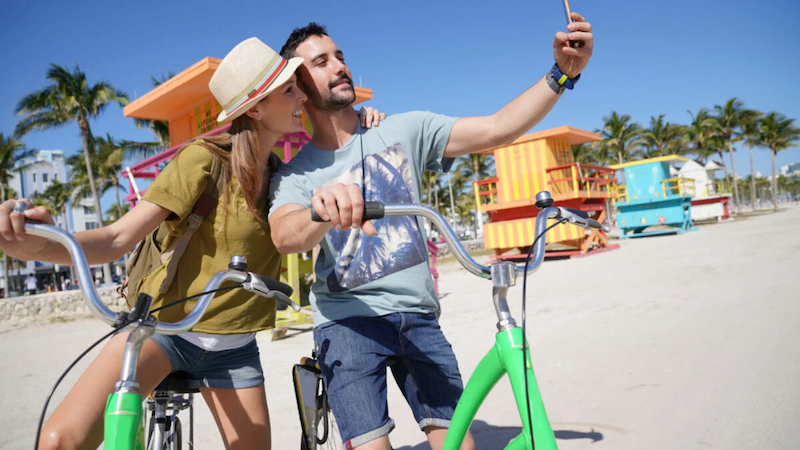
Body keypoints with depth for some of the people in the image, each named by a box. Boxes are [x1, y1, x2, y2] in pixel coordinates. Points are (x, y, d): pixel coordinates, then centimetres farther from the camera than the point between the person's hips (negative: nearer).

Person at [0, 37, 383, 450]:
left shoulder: (280, 174, 1)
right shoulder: (204, 159, -16)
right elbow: (118, 238, -22)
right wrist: (40, 244, -43)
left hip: (234, 347, 5)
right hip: (165, 324, -4)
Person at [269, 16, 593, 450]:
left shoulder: (403, 131, 5)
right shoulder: (294, 175, 1)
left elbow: (496, 129, -2)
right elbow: (284, 236, -21)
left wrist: (562, 73, -14)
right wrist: (324, 211, -44)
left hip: (419, 317, 2)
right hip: (348, 321, -2)